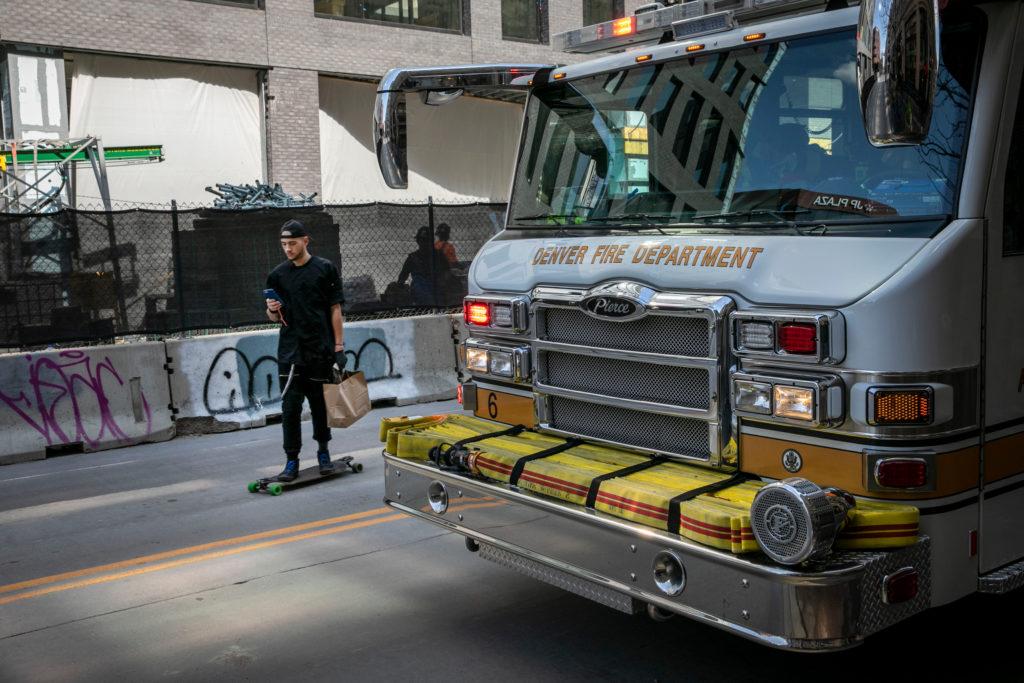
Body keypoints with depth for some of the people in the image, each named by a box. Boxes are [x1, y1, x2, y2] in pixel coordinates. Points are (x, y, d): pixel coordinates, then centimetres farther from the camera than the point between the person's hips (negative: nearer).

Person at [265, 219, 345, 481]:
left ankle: (323, 452, 24)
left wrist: (338, 346, -4)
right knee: (291, 407, -2)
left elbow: (335, 309, 0)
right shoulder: (277, 275, 8)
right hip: (290, 352, 2)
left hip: (320, 350, -2)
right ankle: (291, 461, 3)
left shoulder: (325, 269, 1)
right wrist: (272, 310, -9)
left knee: (320, 403, 8)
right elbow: (275, 317, 15)